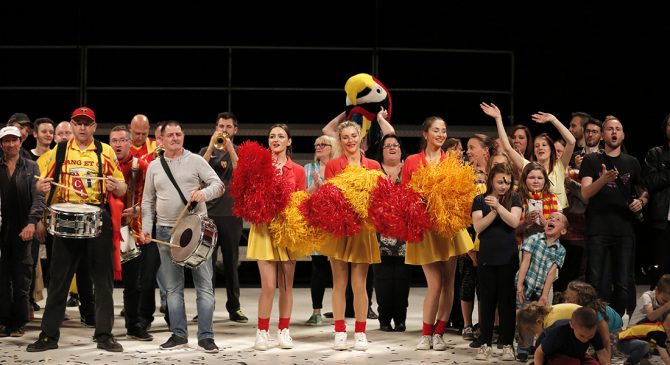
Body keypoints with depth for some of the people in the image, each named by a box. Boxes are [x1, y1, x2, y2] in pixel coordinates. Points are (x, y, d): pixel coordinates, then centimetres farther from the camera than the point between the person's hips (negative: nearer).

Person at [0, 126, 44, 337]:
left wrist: (32, 222, -16)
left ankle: (18, 323, 8)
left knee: (22, 278, 1)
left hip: (22, 230, -1)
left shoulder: (30, 167, 6)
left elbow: (37, 197, -3)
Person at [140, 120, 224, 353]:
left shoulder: (195, 160, 1)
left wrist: (204, 193, -26)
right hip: (166, 231, 3)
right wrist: (146, 227, 3)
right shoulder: (154, 166, 10)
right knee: (172, 287, 6)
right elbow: (148, 201, 14)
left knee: (204, 285, -4)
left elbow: (219, 185, -6)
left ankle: (206, 337, -2)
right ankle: (179, 335, 14)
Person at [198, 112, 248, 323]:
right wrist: (212, 147, -13)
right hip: (208, 212, 0)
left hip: (232, 213, 0)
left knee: (231, 262, 5)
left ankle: (234, 307, 10)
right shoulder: (207, 151, 11)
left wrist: (230, 149, -16)